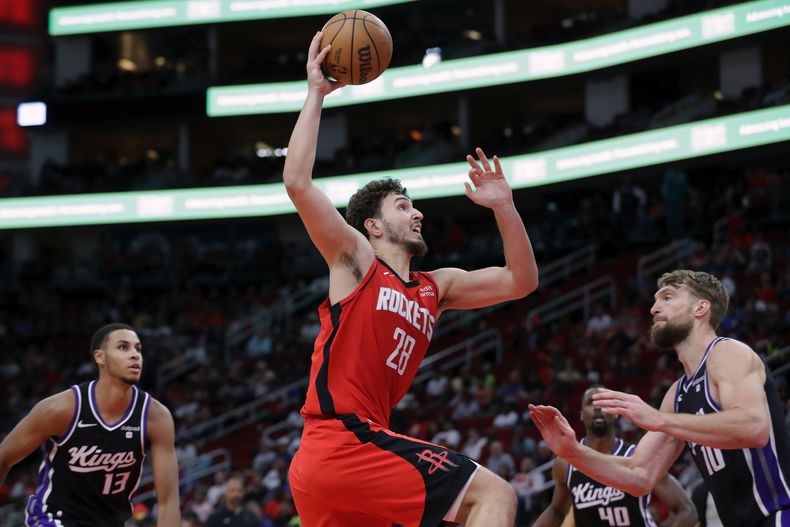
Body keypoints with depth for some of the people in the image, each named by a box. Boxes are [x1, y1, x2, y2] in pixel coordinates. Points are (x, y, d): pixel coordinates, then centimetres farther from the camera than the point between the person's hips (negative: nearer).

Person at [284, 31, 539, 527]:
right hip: (341, 443, -9)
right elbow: (297, 183, -8)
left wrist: (503, 207, 15)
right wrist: (316, 94, -3)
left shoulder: (435, 289, 23)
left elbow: (522, 281, 23)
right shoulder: (355, 260, 4)